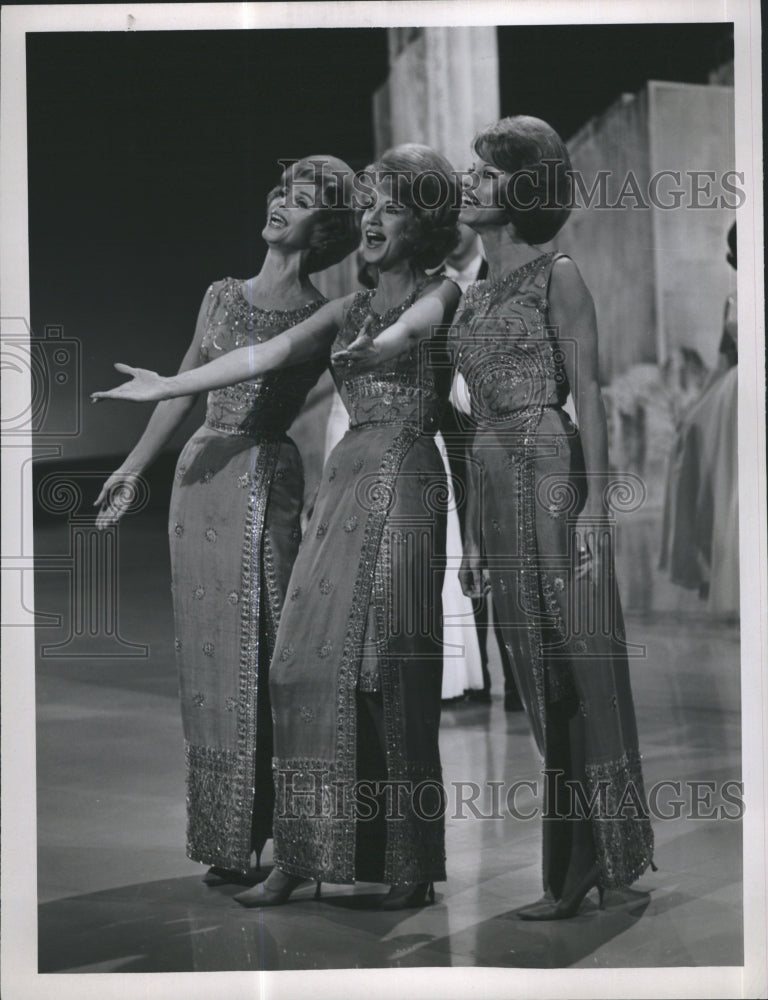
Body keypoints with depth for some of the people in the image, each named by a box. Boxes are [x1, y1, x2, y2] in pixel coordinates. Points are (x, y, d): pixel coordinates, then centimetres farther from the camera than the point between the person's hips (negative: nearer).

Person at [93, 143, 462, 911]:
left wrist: (387, 340, -30)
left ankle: (410, 866, -4)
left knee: (384, 666, -10)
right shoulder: (351, 309, 18)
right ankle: (303, 854, 4)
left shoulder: (440, 295, 6)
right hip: (344, 482, 6)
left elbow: (416, 324, -12)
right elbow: (267, 355, 14)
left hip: (403, 482, -6)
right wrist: (169, 387, 10)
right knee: (307, 659, 0)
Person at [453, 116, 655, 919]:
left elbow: (588, 396, -8)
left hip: (552, 471, -7)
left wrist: (594, 505, -16)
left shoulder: (557, 279, -2)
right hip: (495, 483, 7)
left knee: (576, 666, -4)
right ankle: (579, 863, 15)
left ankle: (589, 866, 1)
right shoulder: (476, 295, 18)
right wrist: (472, 530, 18)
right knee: (537, 673, 8)